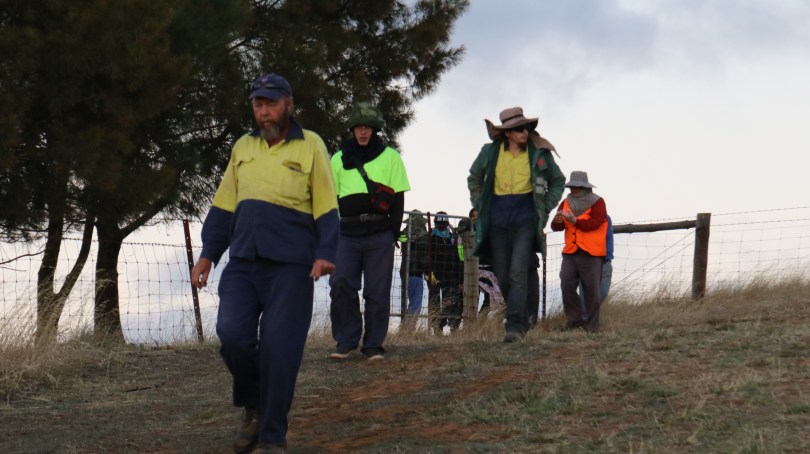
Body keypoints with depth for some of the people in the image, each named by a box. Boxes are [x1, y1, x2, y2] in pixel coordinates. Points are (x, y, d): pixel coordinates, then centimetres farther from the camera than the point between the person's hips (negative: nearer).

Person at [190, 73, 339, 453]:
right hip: (242, 264, 4)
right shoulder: (242, 148, 15)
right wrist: (208, 254, 10)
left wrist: (325, 254, -13)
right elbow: (224, 206, 17)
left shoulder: (310, 146, 2)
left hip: (290, 268, -4)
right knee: (232, 335, -12)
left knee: (278, 349, -5)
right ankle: (254, 408, 14)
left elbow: (325, 207, -1)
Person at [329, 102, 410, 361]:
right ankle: (346, 341, 4)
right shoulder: (339, 159, 13)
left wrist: (393, 233, -2)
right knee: (341, 286, -7)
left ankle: (373, 345, 7)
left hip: (379, 235, -2)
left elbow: (398, 197, 7)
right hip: (347, 233, 2)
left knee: (377, 291, 0)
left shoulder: (390, 157, 8)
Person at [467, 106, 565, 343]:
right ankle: (521, 320, 21)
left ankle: (514, 326, -21)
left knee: (518, 272, -18)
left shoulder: (539, 153, -1)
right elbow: (474, 179, 21)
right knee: (503, 278, 5)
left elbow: (558, 181, 15)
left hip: (526, 221, -3)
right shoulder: (490, 152, 2)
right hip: (497, 223, 3)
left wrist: (545, 208, 6)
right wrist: (479, 207, 12)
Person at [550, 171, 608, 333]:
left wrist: (575, 220, -27)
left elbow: (594, 223, -15)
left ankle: (591, 324, 5)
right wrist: (558, 221, -17)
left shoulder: (597, 202, 1)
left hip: (591, 254, -4)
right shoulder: (567, 203, 15)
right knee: (566, 285, -6)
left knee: (591, 289, -4)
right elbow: (556, 227, 7)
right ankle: (574, 319, 6)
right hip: (570, 252, 4)